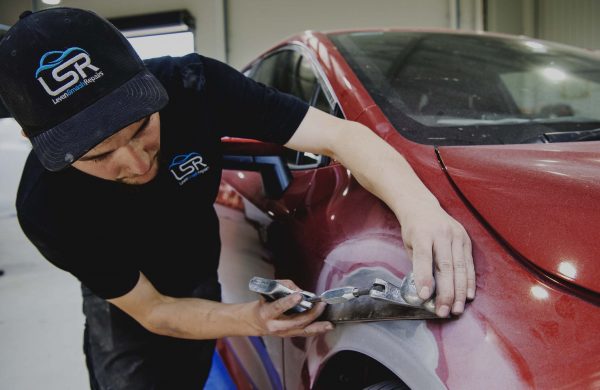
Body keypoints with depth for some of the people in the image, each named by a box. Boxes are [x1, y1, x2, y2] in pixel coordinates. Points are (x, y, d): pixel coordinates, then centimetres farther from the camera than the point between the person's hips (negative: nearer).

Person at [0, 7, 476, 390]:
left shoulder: (195, 85, -32)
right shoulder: (47, 207, -34)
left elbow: (340, 135, -36)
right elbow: (150, 310, -25)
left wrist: (418, 204, -54)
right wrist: (251, 318, -42)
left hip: (202, 283, 3)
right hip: (130, 310, -2)